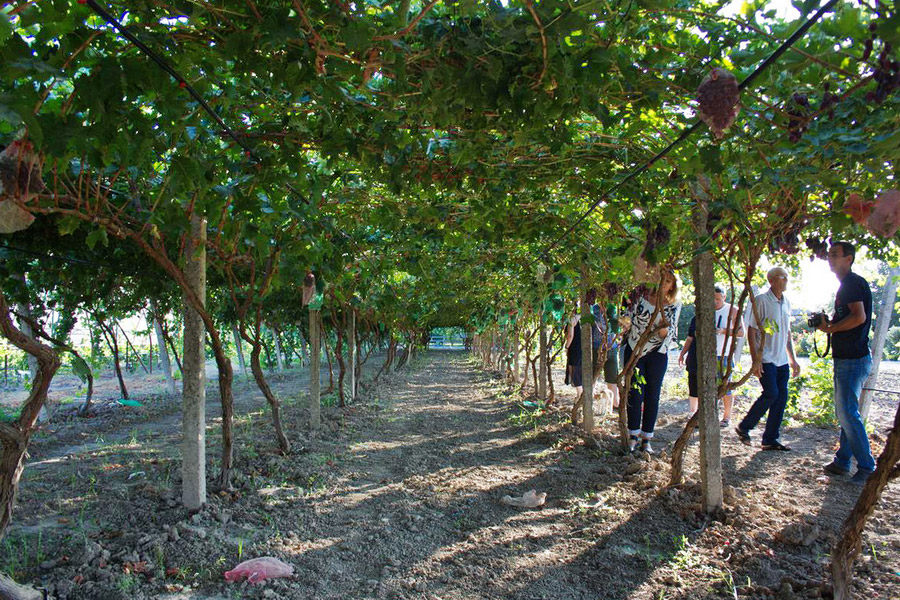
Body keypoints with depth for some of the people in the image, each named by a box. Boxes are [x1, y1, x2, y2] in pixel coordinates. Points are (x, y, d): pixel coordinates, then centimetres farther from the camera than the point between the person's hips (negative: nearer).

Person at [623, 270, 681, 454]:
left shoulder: (674, 306, 0)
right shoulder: (641, 297, -2)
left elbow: (667, 334, -6)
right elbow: (627, 319, 7)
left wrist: (664, 329, -27)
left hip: (657, 354, 0)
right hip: (634, 351, 0)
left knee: (652, 397, 3)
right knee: (635, 394, -2)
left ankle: (646, 439, 13)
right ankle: (633, 436, 11)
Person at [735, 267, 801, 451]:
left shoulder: (786, 303, 13)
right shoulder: (761, 300, -8)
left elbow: (787, 333, 21)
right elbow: (751, 330, -11)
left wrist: (793, 359, 18)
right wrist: (755, 359, -16)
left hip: (782, 360, 7)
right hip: (765, 358, -7)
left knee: (781, 398, 4)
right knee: (771, 393, -15)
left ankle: (771, 439, 12)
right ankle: (744, 427, 2)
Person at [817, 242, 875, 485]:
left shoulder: (852, 283, -13)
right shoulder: (846, 284, 18)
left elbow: (859, 317, -26)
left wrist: (830, 327, -14)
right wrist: (830, 322, 8)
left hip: (853, 360, -11)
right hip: (846, 358, 11)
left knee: (848, 413, -8)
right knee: (844, 412, 14)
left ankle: (867, 467, 0)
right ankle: (842, 461, 22)